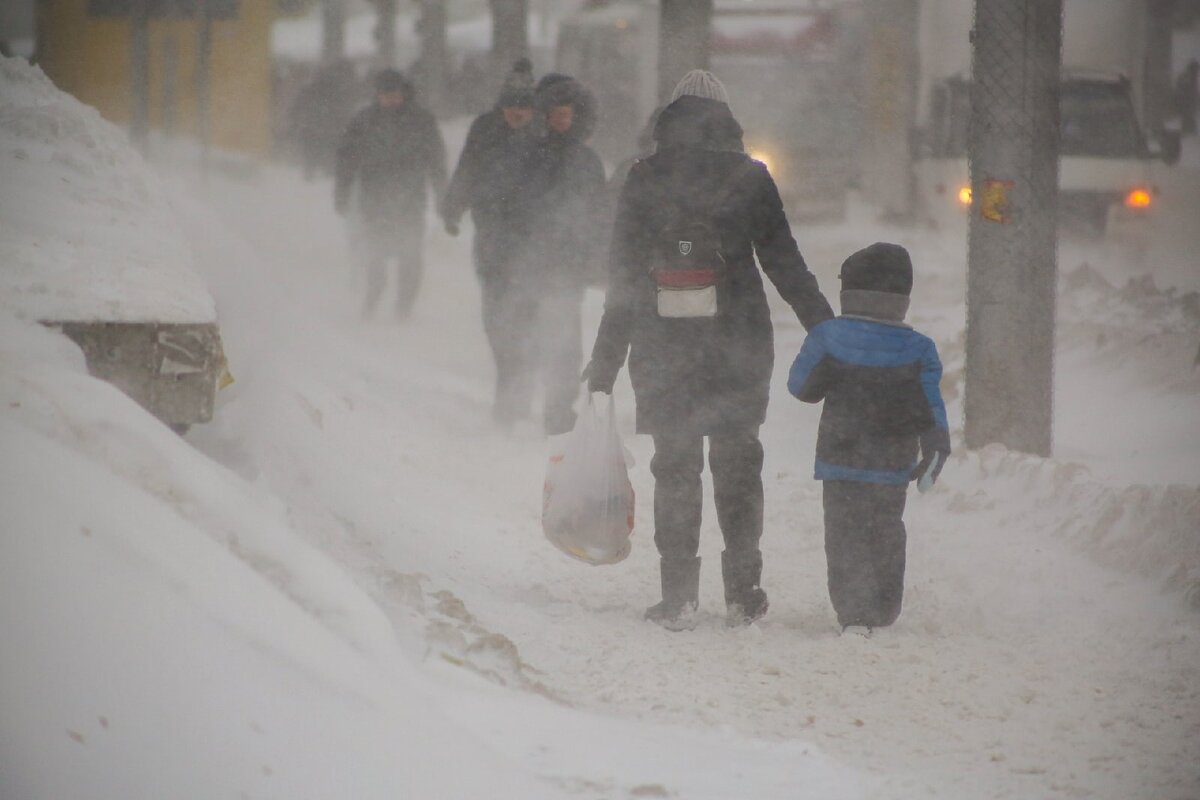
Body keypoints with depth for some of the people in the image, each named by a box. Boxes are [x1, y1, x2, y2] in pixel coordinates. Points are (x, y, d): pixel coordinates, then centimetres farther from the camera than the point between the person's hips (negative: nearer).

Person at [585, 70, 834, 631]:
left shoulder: (643, 182, 3)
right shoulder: (748, 177, 0)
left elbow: (622, 276, 3)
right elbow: (785, 263, 0)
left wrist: (605, 363, 7)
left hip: (662, 349, 0)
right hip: (738, 346, 0)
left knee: (674, 465, 6)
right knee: (737, 463, 10)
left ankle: (679, 597, 1)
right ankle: (742, 594, 9)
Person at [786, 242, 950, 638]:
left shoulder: (827, 338, -8)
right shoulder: (916, 349, -4)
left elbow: (800, 386, 3)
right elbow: (930, 406, -3)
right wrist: (937, 447, 5)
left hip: (840, 460, -2)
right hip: (893, 465, 2)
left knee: (845, 535, 0)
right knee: (886, 535, 18)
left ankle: (853, 613, -15)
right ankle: (885, 609, 27)